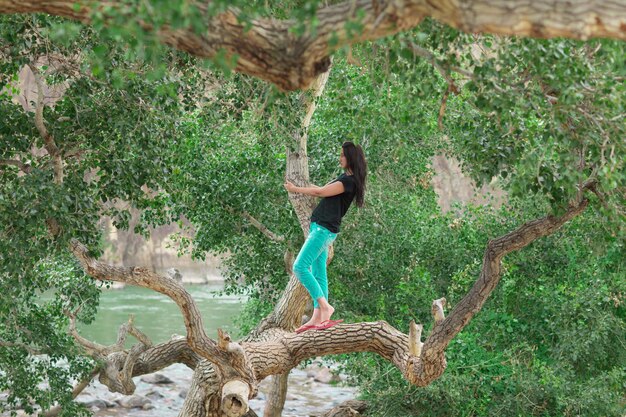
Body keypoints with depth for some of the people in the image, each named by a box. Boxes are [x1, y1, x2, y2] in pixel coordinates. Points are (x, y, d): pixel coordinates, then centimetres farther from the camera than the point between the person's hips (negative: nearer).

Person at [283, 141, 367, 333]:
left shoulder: (349, 181, -14)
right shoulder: (344, 178, 16)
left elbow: (321, 192, -14)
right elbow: (323, 190, 26)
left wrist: (295, 189, -3)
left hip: (324, 229, -10)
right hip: (319, 228, 10)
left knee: (300, 267, -16)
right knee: (318, 274, 7)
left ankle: (325, 306, -17)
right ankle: (318, 317, 5)